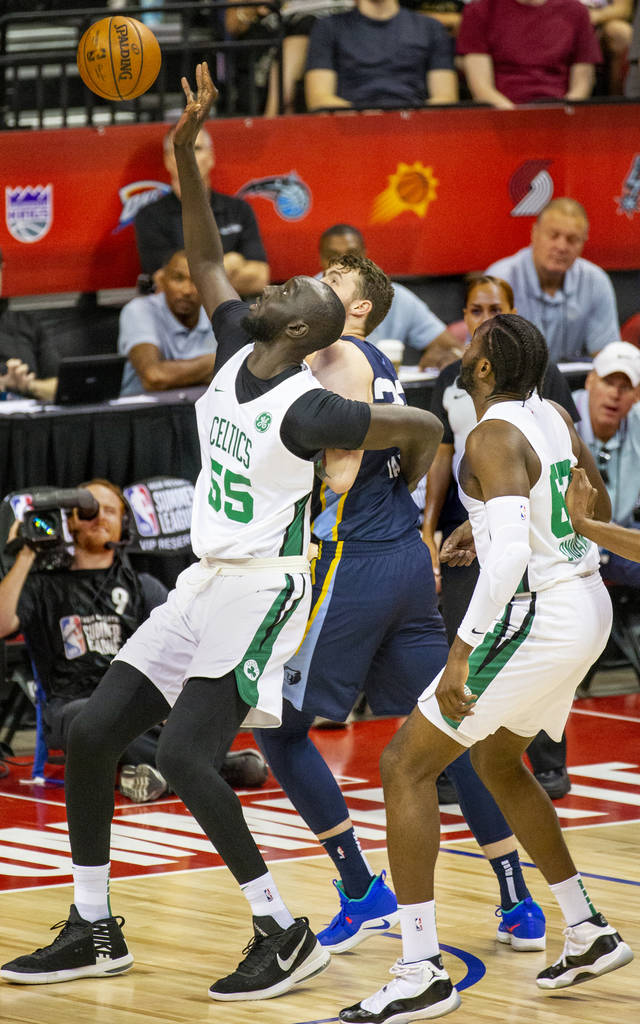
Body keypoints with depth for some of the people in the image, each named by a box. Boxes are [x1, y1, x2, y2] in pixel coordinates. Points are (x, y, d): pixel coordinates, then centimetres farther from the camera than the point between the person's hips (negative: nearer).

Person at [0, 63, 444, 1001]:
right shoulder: (238, 350, 4)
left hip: (261, 589, -9)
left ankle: (284, 935, -10)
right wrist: (185, 155, 1)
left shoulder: (305, 409, -18)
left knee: (185, 756, -20)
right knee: (92, 732, 3)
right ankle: (94, 932, 11)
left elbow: (422, 428, -14)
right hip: (203, 583, 9)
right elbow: (205, 261, 12)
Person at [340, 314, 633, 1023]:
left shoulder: (495, 437, -18)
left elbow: (511, 554, -30)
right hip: (588, 606, 10)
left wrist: (461, 656, -29)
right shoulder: (552, 415, 8)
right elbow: (598, 506, 24)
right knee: (496, 760, 30)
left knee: (406, 766, -6)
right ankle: (589, 934, 34)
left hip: (537, 615, -10)